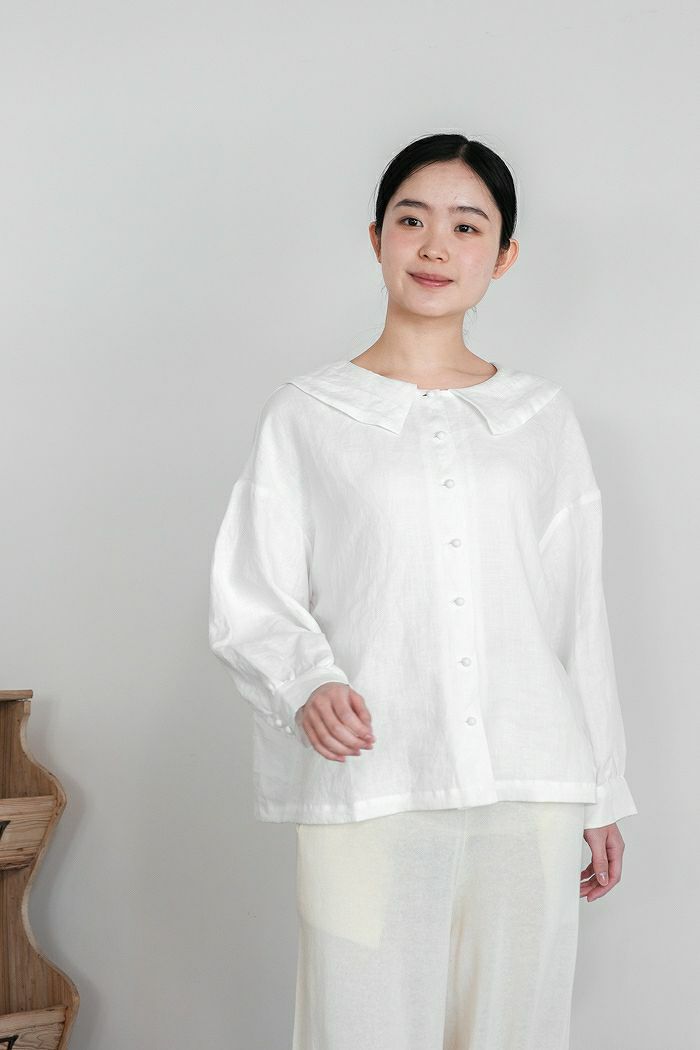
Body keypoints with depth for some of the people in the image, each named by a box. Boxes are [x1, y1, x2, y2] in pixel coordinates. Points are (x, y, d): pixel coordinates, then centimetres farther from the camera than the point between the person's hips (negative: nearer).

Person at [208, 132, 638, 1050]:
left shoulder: (543, 415, 11)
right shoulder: (309, 412, 5)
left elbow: (581, 615, 13)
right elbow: (248, 602, 1)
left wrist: (602, 794, 13)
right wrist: (308, 683, -20)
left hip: (527, 793, 2)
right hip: (366, 790, -2)